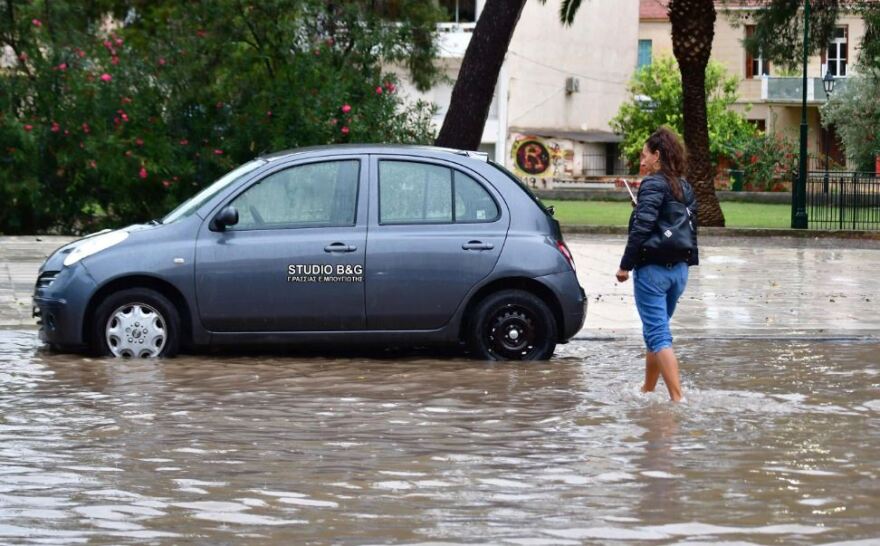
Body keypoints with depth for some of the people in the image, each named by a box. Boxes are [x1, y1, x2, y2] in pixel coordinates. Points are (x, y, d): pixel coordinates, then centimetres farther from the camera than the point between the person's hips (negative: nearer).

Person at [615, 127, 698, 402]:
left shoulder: (653, 185, -10)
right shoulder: (685, 188, 15)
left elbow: (641, 227, -18)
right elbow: (691, 228, 17)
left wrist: (626, 265, -14)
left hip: (653, 268, -8)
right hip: (679, 268, 8)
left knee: (658, 334, -9)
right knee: (656, 330, 21)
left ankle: (677, 398, -18)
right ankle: (647, 390, 31)